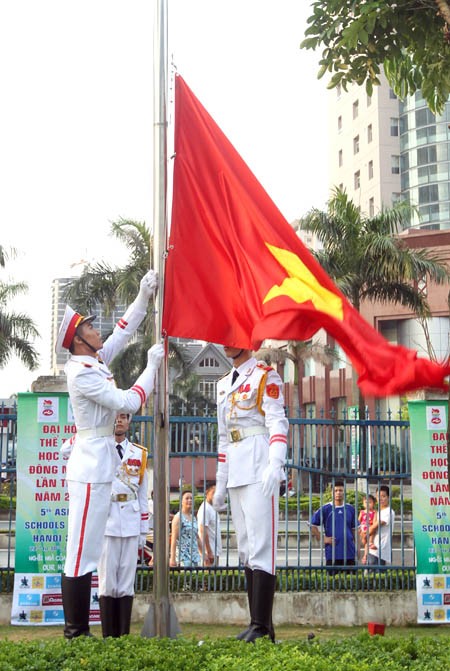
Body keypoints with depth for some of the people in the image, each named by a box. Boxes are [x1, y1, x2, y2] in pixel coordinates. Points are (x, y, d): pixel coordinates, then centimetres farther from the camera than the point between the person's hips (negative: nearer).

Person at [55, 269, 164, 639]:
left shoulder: (96, 361, 12)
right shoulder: (82, 373, -14)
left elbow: (124, 331, 24)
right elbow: (128, 403, -15)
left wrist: (144, 297, 17)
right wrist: (152, 366, -5)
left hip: (97, 465, 10)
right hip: (93, 466, -10)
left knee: (85, 552, 10)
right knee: (82, 552, -7)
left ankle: (78, 630, 15)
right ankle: (76, 633, -4)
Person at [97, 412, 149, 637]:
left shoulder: (139, 454, 14)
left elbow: (143, 495, 15)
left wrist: (144, 530, 11)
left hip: (131, 523, 2)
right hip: (106, 521, -2)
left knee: (127, 582, 3)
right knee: (107, 581, -2)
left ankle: (124, 635, 8)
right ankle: (108, 637, 3)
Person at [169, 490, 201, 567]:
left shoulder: (193, 517, 17)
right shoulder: (178, 517, -6)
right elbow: (174, 539, -11)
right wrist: (172, 558, -18)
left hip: (194, 556, 8)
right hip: (183, 557, -8)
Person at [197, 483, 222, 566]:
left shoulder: (213, 508, 16)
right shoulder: (205, 509, -13)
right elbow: (203, 531, -18)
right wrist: (209, 552, -21)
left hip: (216, 551, 9)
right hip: (210, 551, -9)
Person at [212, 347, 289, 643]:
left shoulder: (266, 377, 0)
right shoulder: (224, 385, 22)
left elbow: (277, 423, -11)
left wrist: (274, 465, -25)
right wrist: (220, 484, 20)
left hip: (259, 471, -8)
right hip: (235, 473, 8)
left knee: (260, 545, -11)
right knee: (246, 549, 6)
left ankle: (262, 626, -12)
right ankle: (257, 622, 10)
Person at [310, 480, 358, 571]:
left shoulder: (351, 509, 9)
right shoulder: (326, 509, 0)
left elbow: (355, 530, 14)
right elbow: (312, 525, -1)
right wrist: (323, 539, -7)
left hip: (349, 551, 3)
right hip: (332, 553, -3)